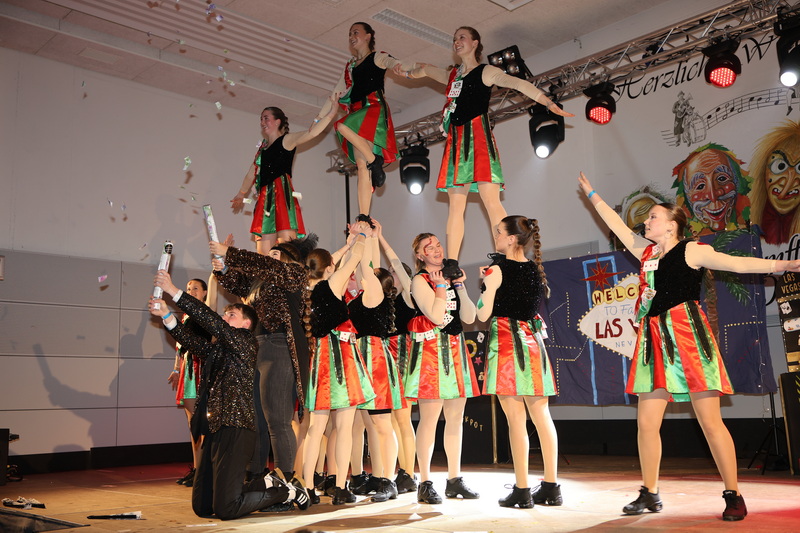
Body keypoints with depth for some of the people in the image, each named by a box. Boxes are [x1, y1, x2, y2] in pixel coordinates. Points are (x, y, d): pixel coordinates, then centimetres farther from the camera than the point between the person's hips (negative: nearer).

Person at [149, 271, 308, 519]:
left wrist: (174, 291, -14)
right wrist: (166, 315, -3)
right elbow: (190, 340, 6)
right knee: (201, 506, 12)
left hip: (234, 431, -9)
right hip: (214, 431, 9)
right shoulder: (217, 348, 18)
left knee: (225, 509, -11)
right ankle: (266, 485, 24)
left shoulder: (246, 342, -7)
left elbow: (210, 321, -16)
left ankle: (285, 492, 10)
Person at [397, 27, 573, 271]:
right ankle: (451, 263, -2)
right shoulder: (452, 75, 21)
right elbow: (424, 69, 41)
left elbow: (518, 83, -11)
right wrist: (409, 71, 24)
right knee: (455, 203, 0)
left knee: (490, 199, -17)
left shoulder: (486, 72, 4)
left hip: (478, 136, -6)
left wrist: (548, 102, -22)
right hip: (456, 139, 6)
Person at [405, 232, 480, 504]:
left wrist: (460, 286, 0)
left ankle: (454, 479, 17)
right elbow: (436, 316, -17)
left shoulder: (451, 276, 16)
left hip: (455, 349, 7)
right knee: (429, 418, -8)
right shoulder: (420, 280, -3)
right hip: (430, 350, -7)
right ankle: (425, 483, -1)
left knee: (456, 417, 8)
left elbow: (469, 317, 6)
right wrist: (441, 284, -12)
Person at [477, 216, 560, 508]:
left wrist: (485, 284, 6)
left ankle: (522, 491, -1)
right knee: (541, 415, 7)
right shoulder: (535, 269, 11)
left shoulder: (496, 269, -8)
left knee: (516, 419, -5)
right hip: (532, 339, 7)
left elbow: (484, 314, -9)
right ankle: (551, 486, 13)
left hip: (505, 340, -7)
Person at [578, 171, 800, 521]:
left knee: (710, 422, -5)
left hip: (688, 335, -6)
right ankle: (649, 494, 14)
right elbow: (618, 227, 24)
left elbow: (737, 263, -9)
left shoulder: (691, 251, -2)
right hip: (655, 341, 7)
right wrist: (592, 195, 30)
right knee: (646, 421, 4)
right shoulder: (646, 252, 16)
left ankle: (734, 496, 6)